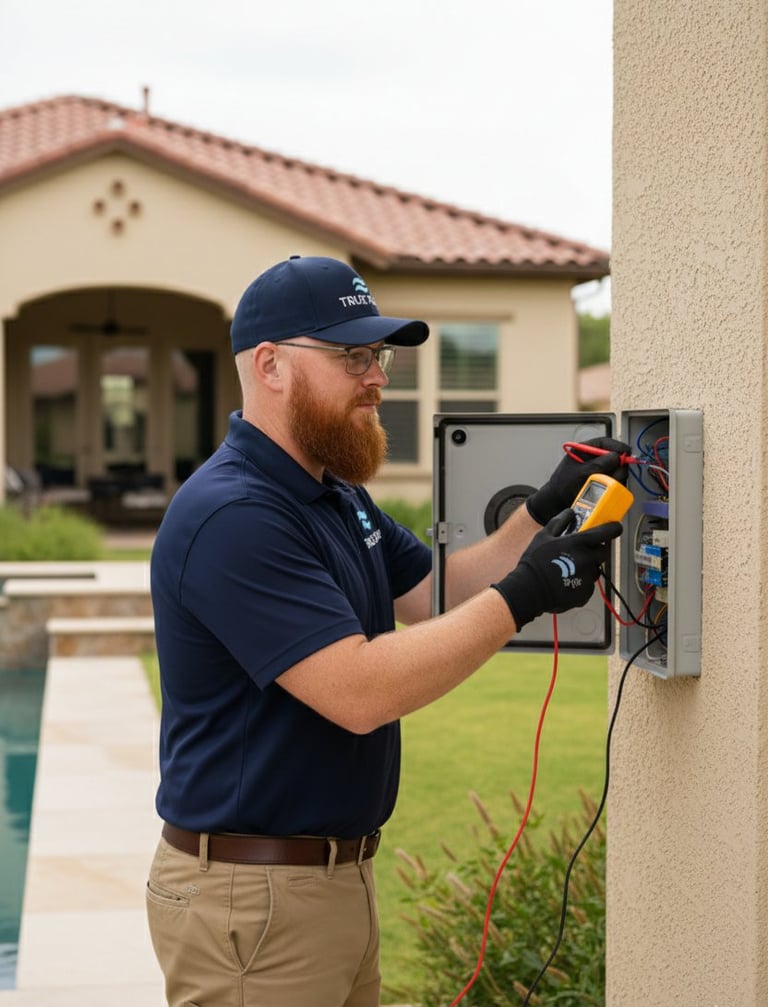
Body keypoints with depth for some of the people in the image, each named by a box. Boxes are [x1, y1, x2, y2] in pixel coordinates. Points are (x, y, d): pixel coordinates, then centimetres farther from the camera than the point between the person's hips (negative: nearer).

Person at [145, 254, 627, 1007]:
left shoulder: (336, 493, 12)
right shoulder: (231, 518, -22)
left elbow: (435, 596, 13)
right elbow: (361, 692, -27)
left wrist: (543, 513, 0)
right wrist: (521, 597, -24)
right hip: (252, 893, -9)